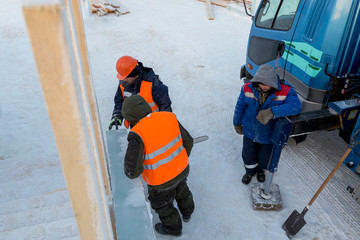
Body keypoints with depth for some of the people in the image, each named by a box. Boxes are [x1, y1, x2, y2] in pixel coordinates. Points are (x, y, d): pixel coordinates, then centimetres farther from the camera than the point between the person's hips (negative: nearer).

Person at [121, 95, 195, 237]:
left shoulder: (137, 134, -31)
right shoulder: (168, 117, -14)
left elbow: (132, 171, -33)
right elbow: (188, 141, -3)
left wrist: (129, 169, -9)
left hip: (162, 181, -5)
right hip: (182, 170, 5)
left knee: (162, 204, 26)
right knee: (181, 190, 35)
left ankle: (173, 228, 52)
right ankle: (187, 213, 63)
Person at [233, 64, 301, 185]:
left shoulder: (285, 91, -24)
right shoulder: (248, 88, -17)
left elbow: (296, 106, -41)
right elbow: (240, 106, -3)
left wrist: (272, 112, -50)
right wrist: (237, 124, 7)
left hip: (268, 135, -1)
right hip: (250, 132, 1)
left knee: (264, 158, 23)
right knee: (248, 155, 22)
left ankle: (261, 171, 60)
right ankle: (250, 171, 56)